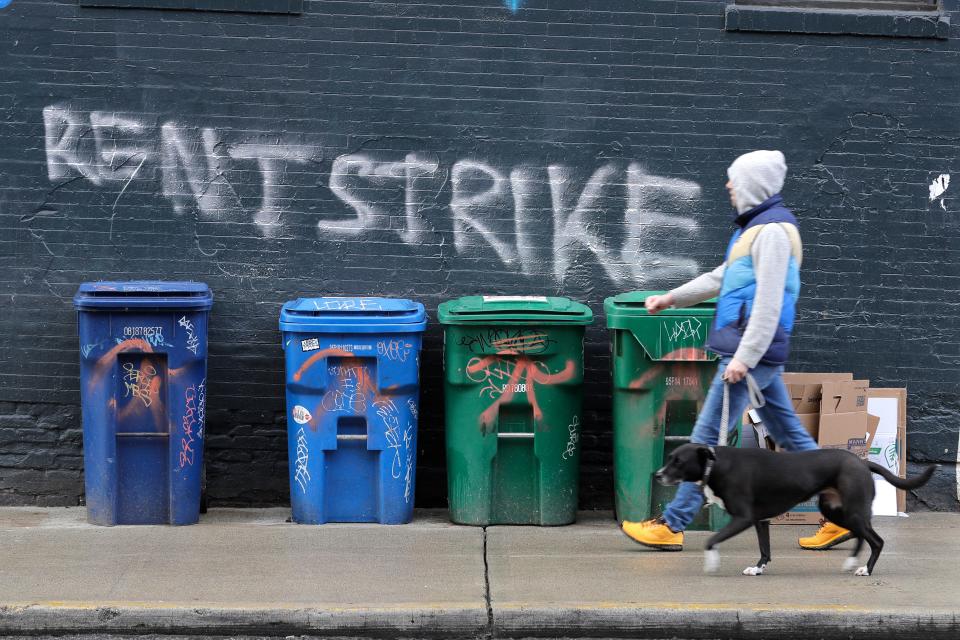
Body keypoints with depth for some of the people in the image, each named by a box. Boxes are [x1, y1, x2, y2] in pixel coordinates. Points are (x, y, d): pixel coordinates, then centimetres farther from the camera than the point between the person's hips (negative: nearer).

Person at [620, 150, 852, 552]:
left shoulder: (772, 230, -13)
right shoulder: (756, 227, 19)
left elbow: (769, 302, -20)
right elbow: (721, 278, 30)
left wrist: (744, 357, -24)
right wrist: (671, 299, 32)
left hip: (754, 353, -10)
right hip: (758, 355, 10)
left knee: (707, 436, -5)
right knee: (790, 436, 11)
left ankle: (672, 526, -1)